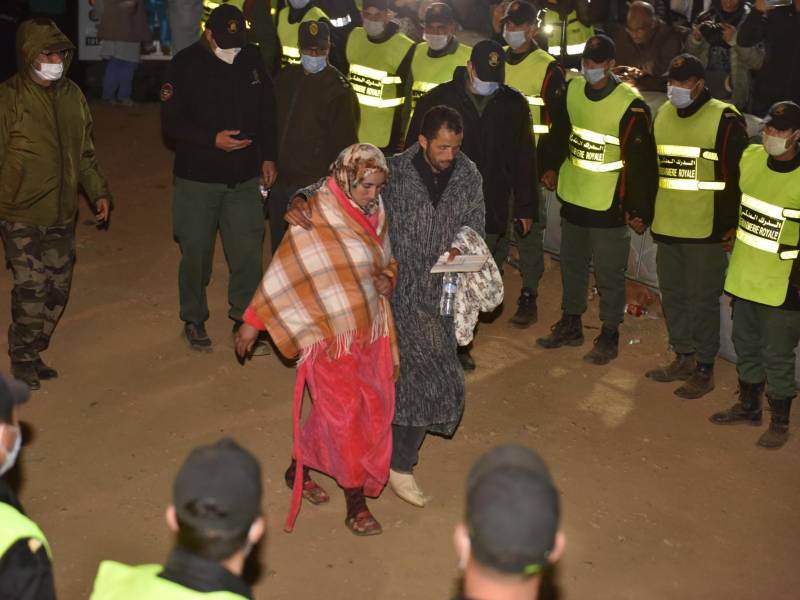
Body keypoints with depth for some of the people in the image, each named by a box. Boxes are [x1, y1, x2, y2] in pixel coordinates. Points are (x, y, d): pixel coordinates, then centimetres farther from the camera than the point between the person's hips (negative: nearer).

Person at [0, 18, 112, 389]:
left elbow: (85, 153, 17)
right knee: (32, 289, -5)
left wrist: (99, 192, 12)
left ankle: (34, 354, 27)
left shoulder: (72, 95, 7)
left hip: (62, 215, 6)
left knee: (57, 289, 11)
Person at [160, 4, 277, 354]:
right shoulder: (185, 65, -9)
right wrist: (212, 140, -21)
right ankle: (193, 321, 24)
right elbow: (170, 121, -9)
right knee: (196, 253, 6)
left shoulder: (252, 59, 2)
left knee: (248, 251, 2)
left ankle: (245, 320, 17)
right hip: (197, 179, -2)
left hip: (245, 178, 3)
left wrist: (268, 157, 8)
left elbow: (267, 111, 12)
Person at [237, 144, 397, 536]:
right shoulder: (317, 216, -16)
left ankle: (299, 469, 30)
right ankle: (355, 502, 11)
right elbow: (284, 269, -12)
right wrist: (253, 321, -9)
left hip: (369, 331, 7)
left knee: (375, 408, 10)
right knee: (344, 413, -3)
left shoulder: (377, 215, 4)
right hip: (329, 334, -7)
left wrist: (388, 279, -4)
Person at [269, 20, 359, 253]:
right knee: (279, 248, 16)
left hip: (314, 187, -6)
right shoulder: (285, 78, 9)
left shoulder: (339, 89, -10)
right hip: (280, 181, 6)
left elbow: (345, 143, -10)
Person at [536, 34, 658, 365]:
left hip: (609, 204, -6)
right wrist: (552, 167, 20)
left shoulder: (630, 104, -18)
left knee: (609, 274, 4)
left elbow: (641, 162, -16)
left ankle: (609, 336, 18)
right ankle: (570, 324, 34)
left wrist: (639, 210, -15)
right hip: (572, 197, 6)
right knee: (571, 263, 19)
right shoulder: (572, 88, 0)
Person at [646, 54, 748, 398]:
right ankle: (683, 358, 30)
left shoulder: (725, 120, -11)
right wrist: (648, 214, 17)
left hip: (706, 230, -7)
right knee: (671, 295, 15)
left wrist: (731, 224, -10)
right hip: (666, 228, 7)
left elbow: (743, 175, -9)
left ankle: (704, 370, 13)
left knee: (702, 299, 1)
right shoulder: (662, 115, 10)